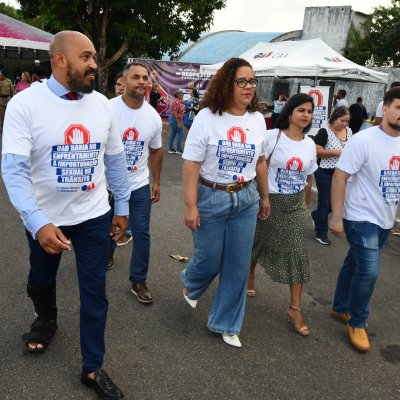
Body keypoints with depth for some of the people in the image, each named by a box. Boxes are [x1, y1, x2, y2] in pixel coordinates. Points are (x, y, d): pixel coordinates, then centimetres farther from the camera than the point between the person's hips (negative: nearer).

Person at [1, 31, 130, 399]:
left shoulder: (101, 103, -4)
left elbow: (115, 159, 4)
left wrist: (121, 207, 6)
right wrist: (39, 223, -34)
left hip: (93, 215, 2)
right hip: (44, 218, -1)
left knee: (95, 292, 7)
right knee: (41, 282, 23)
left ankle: (92, 368, 26)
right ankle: (46, 320, 57)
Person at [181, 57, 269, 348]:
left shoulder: (257, 119, 3)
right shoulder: (207, 118, -11)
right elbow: (191, 165, -13)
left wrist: (264, 197, 17)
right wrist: (191, 206, -15)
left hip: (246, 200, 4)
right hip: (211, 198, -4)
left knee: (238, 266, 8)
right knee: (209, 260, 8)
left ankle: (226, 324, 28)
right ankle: (190, 286, 47)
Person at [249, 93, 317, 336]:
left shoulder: (310, 144, 4)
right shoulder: (272, 136, -10)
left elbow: (308, 178, 13)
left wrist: (307, 205, 18)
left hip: (296, 204, 3)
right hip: (271, 201, -3)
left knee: (298, 253, 1)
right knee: (260, 243, 14)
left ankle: (295, 308, 11)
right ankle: (250, 274, 45)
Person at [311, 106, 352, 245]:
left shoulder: (349, 131, 6)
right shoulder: (325, 132, -13)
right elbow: (316, 151, -18)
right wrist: (336, 152, -22)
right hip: (325, 174, -6)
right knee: (325, 204, 4)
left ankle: (315, 215, 42)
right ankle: (321, 234, 19)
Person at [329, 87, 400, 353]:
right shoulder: (364, 140, -16)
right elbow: (340, 177, -16)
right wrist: (336, 217, -19)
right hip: (361, 218, -6)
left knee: (355, 264, 18)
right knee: (369, 270, -9)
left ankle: (341, 308, 35)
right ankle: (357, 322, 12)